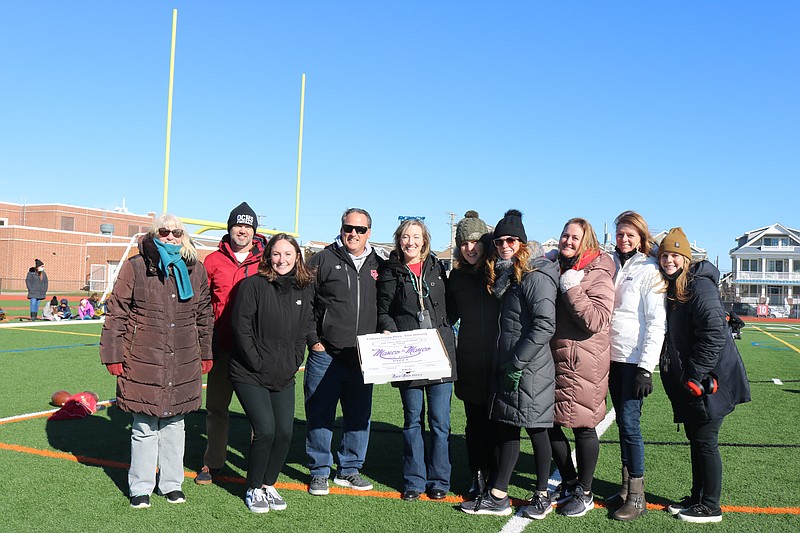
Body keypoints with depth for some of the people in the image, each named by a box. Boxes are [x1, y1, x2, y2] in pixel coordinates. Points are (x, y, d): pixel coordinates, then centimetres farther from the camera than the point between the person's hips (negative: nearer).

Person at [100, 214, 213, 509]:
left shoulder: (196, 270, 7)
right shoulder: (135, 267, -2)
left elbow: (204, 315, 15)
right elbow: (117, 313, 0)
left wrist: (206, 353, 16)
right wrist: (113, 355, -3)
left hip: (183, 365, 3)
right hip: (143, 362, -3)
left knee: (174, 423, 14)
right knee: (144, 427, 6)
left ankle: (171, 482, 29)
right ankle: (141, 488, 23)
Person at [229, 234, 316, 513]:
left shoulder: (304, 289, 6)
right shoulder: (253, 285, -10)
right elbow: (241, 327, -12)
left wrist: (293, 363, 2)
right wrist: (258, 364, -13)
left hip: (284, 378, 5)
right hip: (250, 375, -5)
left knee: (285, 432, 0)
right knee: (265, 430, -13)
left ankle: (269, 485, 23)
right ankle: (253, 489, 10)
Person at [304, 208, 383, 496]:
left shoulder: (378, 265, 10)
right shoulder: (322, 261, 0)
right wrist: (313, 340, -5)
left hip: (363, 358, 4)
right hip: (326, 354, -3)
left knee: (360, 416, 11)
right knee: (320, 416, 4)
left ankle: (349, 469, 26)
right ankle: (319, 472, 19)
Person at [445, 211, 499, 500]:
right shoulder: (457, 276, 10)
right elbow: (449, 316, 17)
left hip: (500, 359, -2)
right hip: (470, 362, 3)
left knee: (497, 420, 5)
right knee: (475, 420, 9)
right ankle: (478, 475, 21)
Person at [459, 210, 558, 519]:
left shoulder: (536, 277, -14)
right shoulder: (504, 276, 14)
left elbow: (545, 326, -21)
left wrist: (517, 362, -19)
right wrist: (504, 364, 13)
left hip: (530, 370, -9)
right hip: (507, 367, 9)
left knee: (536, 431, 5)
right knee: (505, 430, 11)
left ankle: (542, 497, 21)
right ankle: (498, 497, 19)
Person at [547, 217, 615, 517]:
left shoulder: (597, 275, -8)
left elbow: (597, 320, -19)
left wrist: (572, 289, -21)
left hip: (582, 363, -7)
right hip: (552, 358, 7)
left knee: (582, 426, 4)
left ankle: (585, 492, 22)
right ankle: (568, 482, 31)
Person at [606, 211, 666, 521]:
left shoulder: (649, 270, -7)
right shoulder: (610, 264, 9)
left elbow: (657, 323, -11)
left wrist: (646, 368, -16)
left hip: (635, 359, -6)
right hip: (612, 356, 6)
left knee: (629, 423, -6)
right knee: (622, 422, 12)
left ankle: (637, 498, 5)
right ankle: (626, 487, 22)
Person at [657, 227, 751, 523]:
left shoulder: (700, 285, -14)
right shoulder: (670, 288, 13)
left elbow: (714, 333, -22)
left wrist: (696, 374, -20)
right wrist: (681, 377, 14)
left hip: (708, 380, -9)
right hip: (687, 381, 9)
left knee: (705, 442, 0)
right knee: (695, 440, 16)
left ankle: (710, 507, 12)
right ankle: (697, 497, 28)